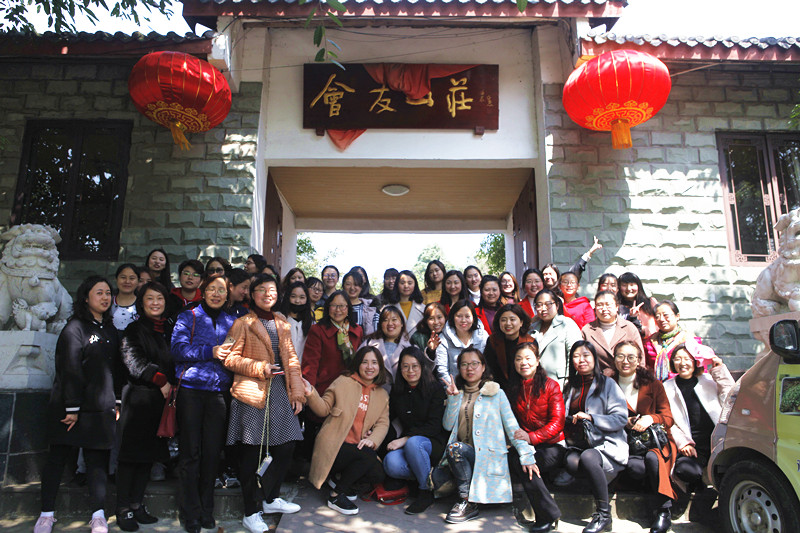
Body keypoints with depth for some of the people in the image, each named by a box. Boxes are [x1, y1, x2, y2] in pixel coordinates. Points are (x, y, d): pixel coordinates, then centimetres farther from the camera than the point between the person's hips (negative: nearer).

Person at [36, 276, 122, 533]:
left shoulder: (110, 329, 13)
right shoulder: (75, 328, -7)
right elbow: (70, 369, -12)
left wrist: (116, 402, 11)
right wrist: (72, 408, -14)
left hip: (101, 407, 5)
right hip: (70, 406, -5)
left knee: (98, 458, 5)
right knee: (58, 456, 6)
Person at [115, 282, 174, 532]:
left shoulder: (171, 330, 14)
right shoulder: (134, 329, 0)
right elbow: (134, 361, -11)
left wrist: (173, 384, 1)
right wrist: (161, 380, -15)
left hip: (163, 399, 5)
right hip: (139, 397, -4)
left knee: (149, 454, 9)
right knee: (130, 454, -1)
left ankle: (137, 504, 18)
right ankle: (123, 509, 9)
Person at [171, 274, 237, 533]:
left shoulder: (232, 322, 13)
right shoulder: (188, 317, 4)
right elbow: (178, 348, -8)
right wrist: (210, 352, -15)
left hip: (218, 392, 2)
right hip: (191, 389, -2)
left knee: (212, 451, 6)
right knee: (190, 451, 3)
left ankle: (207, 510, 21)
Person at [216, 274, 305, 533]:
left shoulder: (282, 325, 17)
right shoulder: (242, 324, 1)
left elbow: (291, 359, 15)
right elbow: (230, 358, -5)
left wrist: (297, 391, 8)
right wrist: (259, 368, -16)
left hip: (279, 391, 5)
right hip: (252, 394, -5)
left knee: (286, 448, 8)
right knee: (251, 454, 1)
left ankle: (270, 498, 30)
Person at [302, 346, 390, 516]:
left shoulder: (382, 395, 13)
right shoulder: (344, 382, 0)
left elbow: (383, 423, 5)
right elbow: (324, 409, -1)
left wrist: (372, 439, -15)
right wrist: (311, 394, -20)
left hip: (359, 447, 5)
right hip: (335, 446, -5)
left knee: (378, 476, -17)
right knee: (369, 457, -28)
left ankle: (344, 479, 13)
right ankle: (336, 495, -8)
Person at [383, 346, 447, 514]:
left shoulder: (435, 389, -5)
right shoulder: (397, 391, 9)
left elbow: (434, 426, -12)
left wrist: (405, 439, -22)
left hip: (433, 443, -3)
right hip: (406, 443, 4)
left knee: (413, 442, -37)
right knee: (391, 464, -29)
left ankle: (427, 492, -16)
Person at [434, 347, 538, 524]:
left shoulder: (496, 394, 5)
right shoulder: (457, 394, 17)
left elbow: (512, 427, -1)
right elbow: (447, 426, 6)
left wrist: (526, 456, -12)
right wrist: (453, 398, -5)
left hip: (488, 455, -3)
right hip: (459, 456, 4)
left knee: (455, 448, -31)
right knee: (435, 477, -22)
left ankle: (468, 502, -16)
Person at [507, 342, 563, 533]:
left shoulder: (550, 386, -2)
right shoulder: (513, 388, 11)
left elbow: (557, 422, -10)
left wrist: (531, 437, -23)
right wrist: (516, 434, -8)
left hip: (550, 446, -4)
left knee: (518, 459, -30)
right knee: (509, 458, -27)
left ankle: (547, 517, -17)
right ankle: (549, 513, -16)